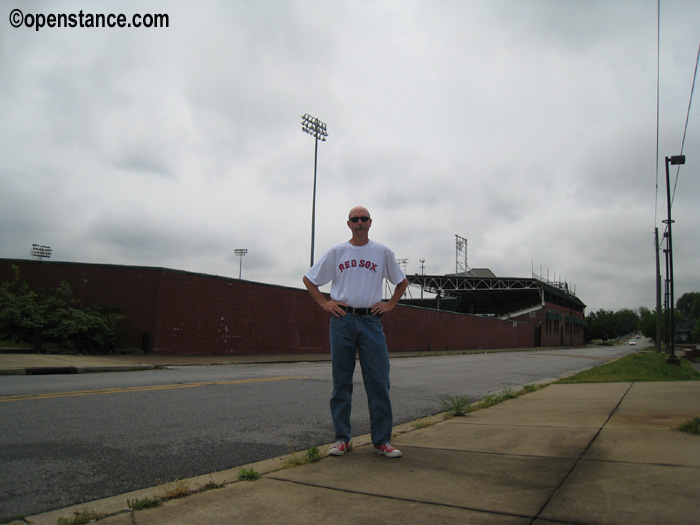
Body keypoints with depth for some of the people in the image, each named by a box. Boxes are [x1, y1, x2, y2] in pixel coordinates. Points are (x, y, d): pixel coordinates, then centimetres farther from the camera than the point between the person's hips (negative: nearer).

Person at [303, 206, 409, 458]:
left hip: (371, 320, 0)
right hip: (342, 320, 0)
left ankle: (382, 439, 6)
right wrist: (325, 303, 4)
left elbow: (402, 281, 21)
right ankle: (342, 438, 13)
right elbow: (309, 279, 15)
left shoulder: (383, 252, 10)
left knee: (378, 381, -3)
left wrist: (390, 304, 8)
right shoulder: (336, 252, 8)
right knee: (341, 382, 4)